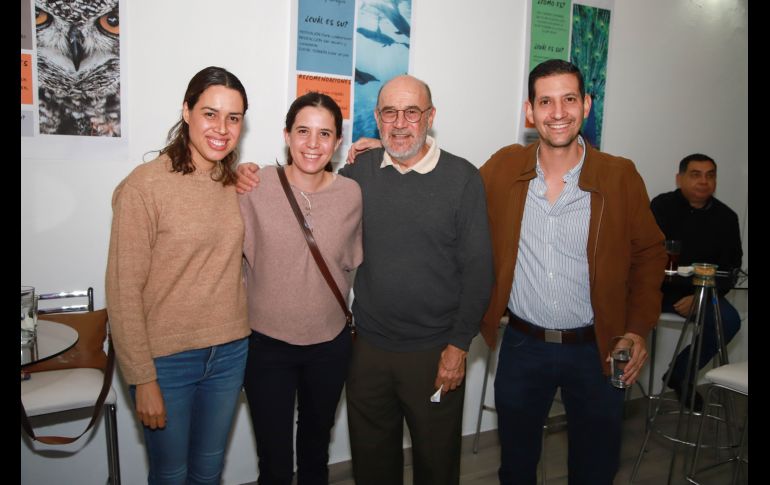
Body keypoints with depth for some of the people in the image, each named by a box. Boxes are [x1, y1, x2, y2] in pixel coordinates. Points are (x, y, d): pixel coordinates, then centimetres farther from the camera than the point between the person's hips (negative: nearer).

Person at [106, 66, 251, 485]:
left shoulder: (237, 183, 3)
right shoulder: (145, 184, -15)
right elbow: (123, 290, -14)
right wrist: (142, 379, -13)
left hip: (230, 352, 5)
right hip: (167, 359, -5)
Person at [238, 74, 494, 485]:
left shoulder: (461, 177, -8)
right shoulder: (360, 171, -1)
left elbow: (478, 268, -7)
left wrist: (459, 344, -8)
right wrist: (252, 181, -5)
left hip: (434, 352, -2)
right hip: (369, 347, 3)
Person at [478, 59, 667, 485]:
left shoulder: (621, 176, -8)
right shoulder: (503, 167, -5)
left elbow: (648, 253, 1)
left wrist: (639, 328, -6)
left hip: (595, 350, 0)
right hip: (521, 345, 1)